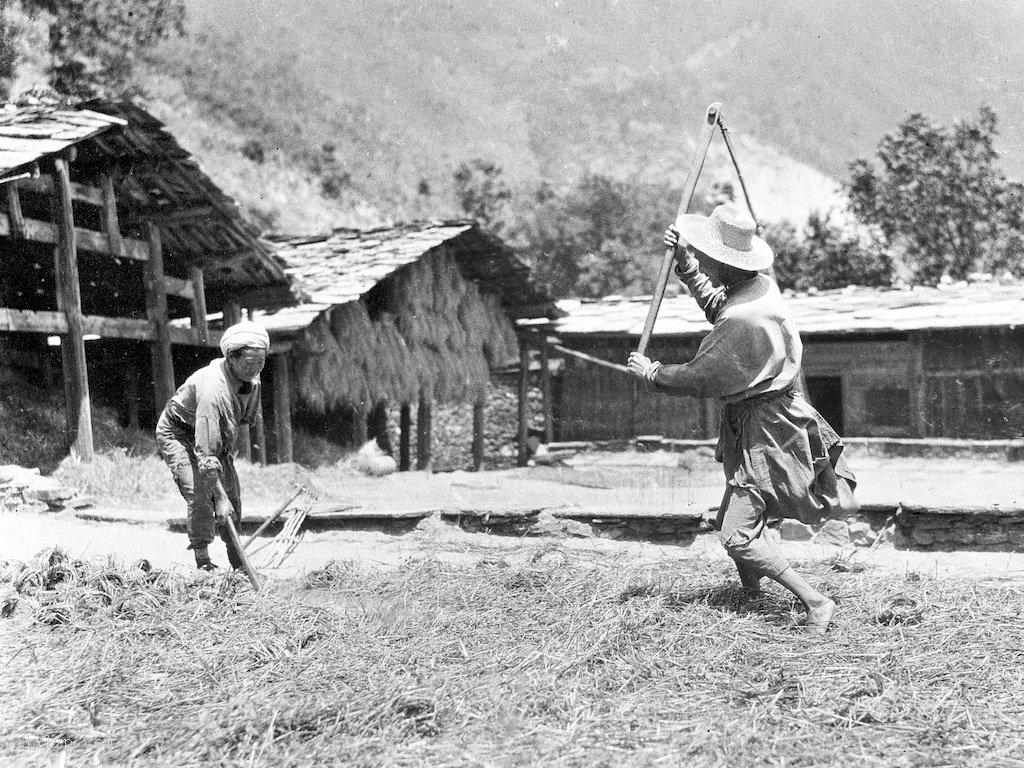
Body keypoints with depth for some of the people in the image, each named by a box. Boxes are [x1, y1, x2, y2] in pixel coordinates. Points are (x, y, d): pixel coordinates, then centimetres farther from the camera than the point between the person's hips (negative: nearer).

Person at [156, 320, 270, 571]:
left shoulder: (251, 379, -15)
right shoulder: (212, 390, -41)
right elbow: (205, 452, -43)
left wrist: (229, 447, 14)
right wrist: (220, 498, -44)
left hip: (215, 435, 8)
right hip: (178, 434, -8)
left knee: (233, 496, 3)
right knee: (200, 495, -23)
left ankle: (238, 565, 14)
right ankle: (203, 563, -17)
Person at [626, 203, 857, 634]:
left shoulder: (744, 322, -29)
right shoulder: (758, 286, 1)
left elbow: (698, 380, -21)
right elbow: (715, 306, 24)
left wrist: (650, 373, -5)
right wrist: (685, 263, 14)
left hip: (763, 432, -10)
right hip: (763, 422, 10)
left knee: (737, 534, -11)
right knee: (733, 523, 22)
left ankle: (815, 602, -7)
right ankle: (751, 590, 39)